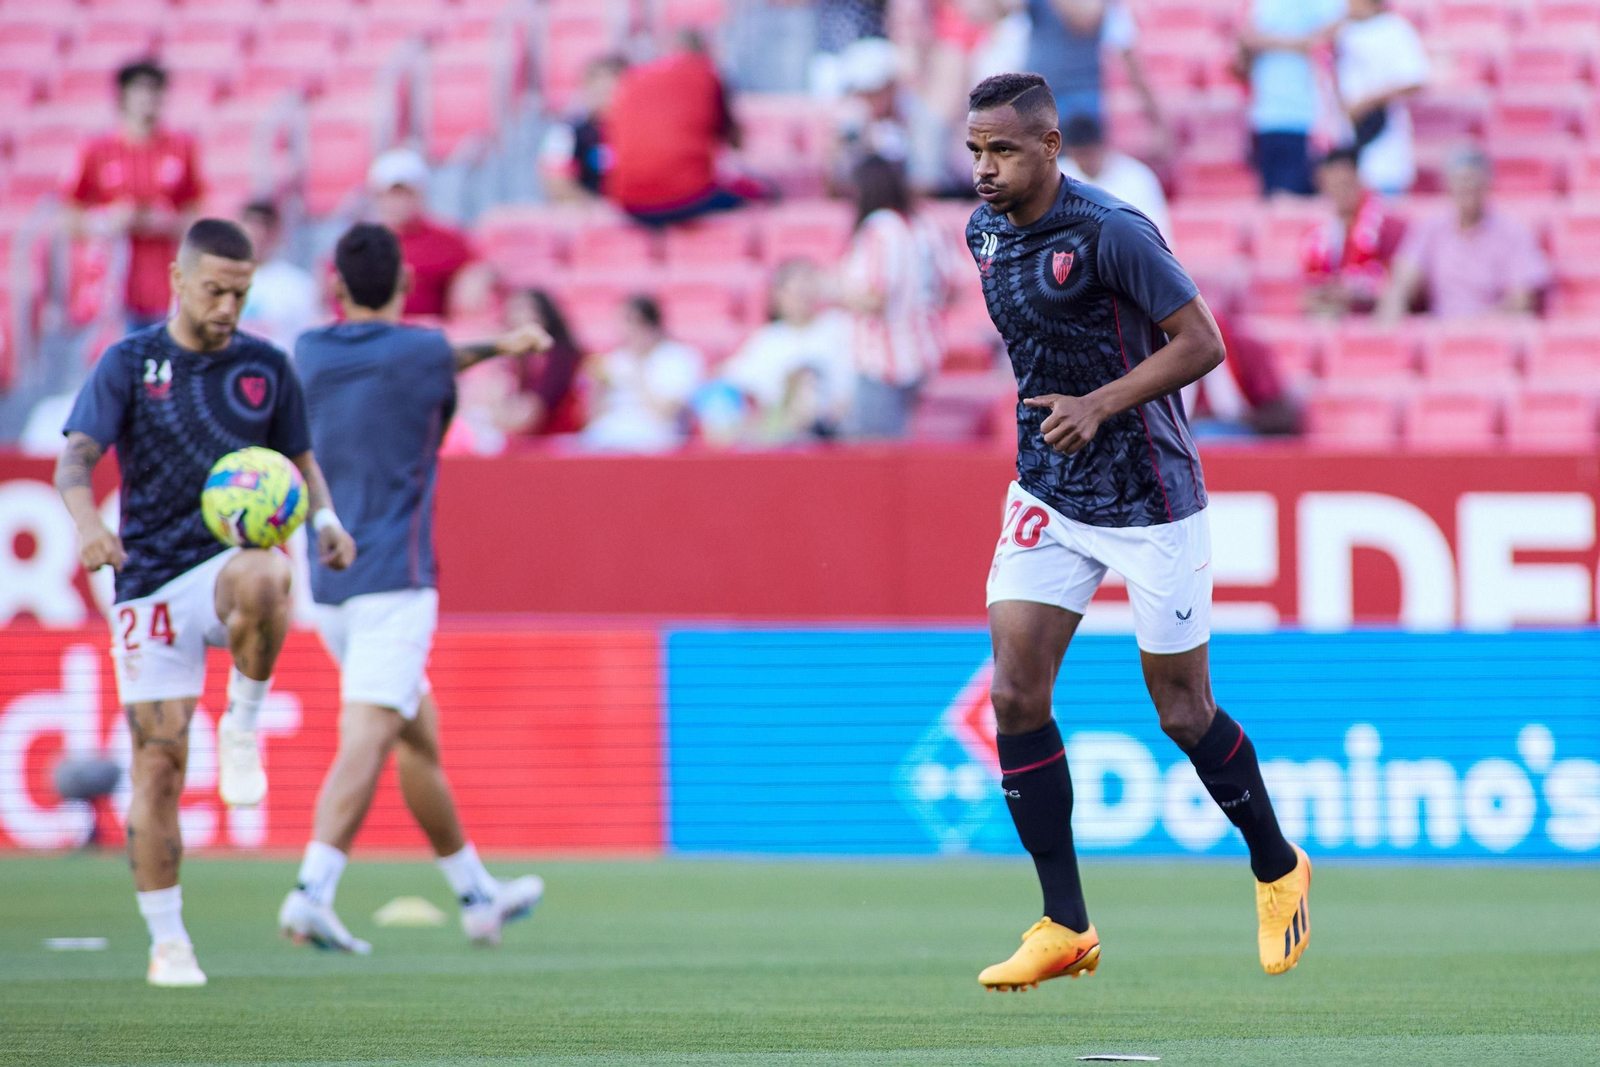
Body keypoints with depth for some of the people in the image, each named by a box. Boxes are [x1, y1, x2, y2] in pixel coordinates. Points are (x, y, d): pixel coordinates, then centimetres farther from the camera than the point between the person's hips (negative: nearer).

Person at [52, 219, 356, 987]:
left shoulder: (266, 368, 9)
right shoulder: (129, 364, 2)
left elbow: (299, 461, 19)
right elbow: (76, 458, -9)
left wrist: (325, 517, -3)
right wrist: (86, 520, -31)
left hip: (233, 557, 0)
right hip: (151, 583, 0)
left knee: (263, 579, -39)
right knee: (158, 761, -4)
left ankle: (243, 724, -14)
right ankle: (167, 943, 7)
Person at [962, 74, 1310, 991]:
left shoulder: (1112, 232, -19)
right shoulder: (986, 232, 3)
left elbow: (1202, 342, -18)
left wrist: (1101, 404, -26)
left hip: (1150, 501, -6)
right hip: (1047, 495, 6)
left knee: (1183, 714, 4)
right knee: (1016, 696, -7)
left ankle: (1278, 867, 29)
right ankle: (1066, 925, -1)